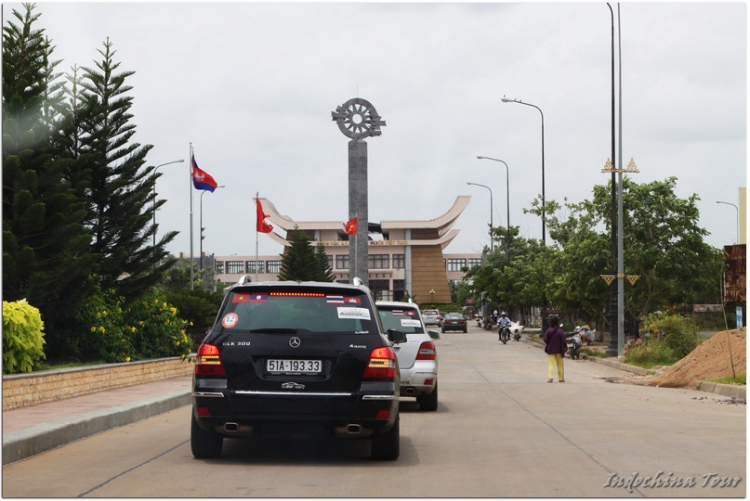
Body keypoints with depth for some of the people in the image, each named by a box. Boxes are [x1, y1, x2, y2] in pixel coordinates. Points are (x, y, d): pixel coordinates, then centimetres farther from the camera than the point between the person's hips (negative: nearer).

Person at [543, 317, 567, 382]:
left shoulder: (549, 331, -10)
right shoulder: (561, 332, -10)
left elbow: (545, 340, -6)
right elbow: (564, 342, -8)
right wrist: (565, 348, 8)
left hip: (550, 350, 0)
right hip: (559, 350, 0)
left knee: (551, 364, 0)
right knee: (560, 364, 13)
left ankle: (551, 377, -15)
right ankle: (561, 378, 19)